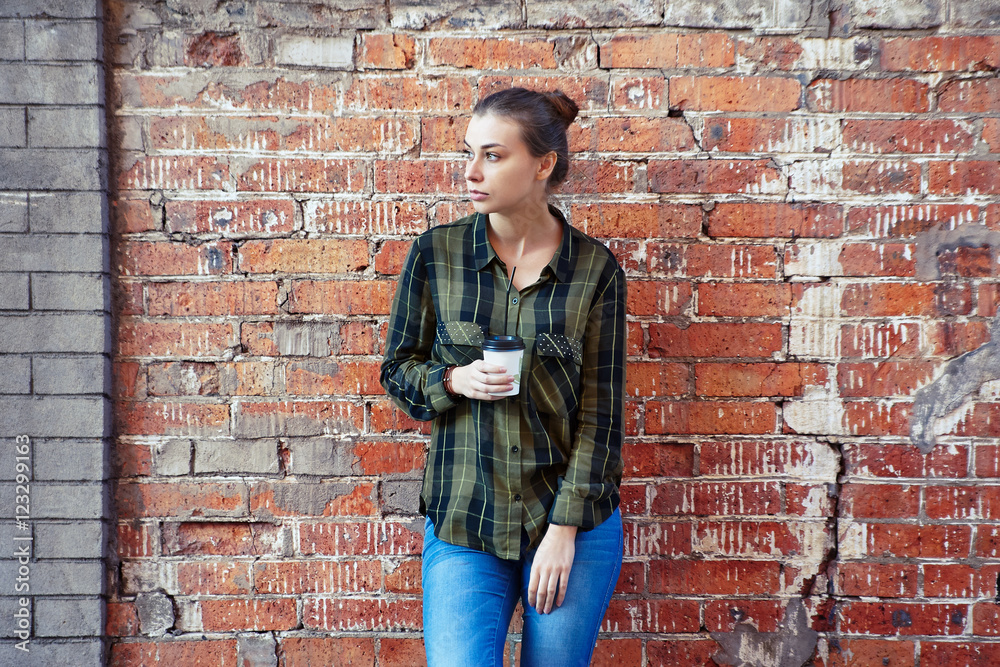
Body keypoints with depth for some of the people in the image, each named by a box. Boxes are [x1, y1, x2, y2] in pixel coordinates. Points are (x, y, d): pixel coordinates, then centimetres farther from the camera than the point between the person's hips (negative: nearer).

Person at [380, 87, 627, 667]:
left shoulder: (596, 269, -4)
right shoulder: (436, 253, -2)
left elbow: (601, 409, -4)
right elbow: (397, 368, 8)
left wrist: (565, 529, -8)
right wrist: (451, 380, -14)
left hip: (573, 522, 0)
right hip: (462, 527, 0)